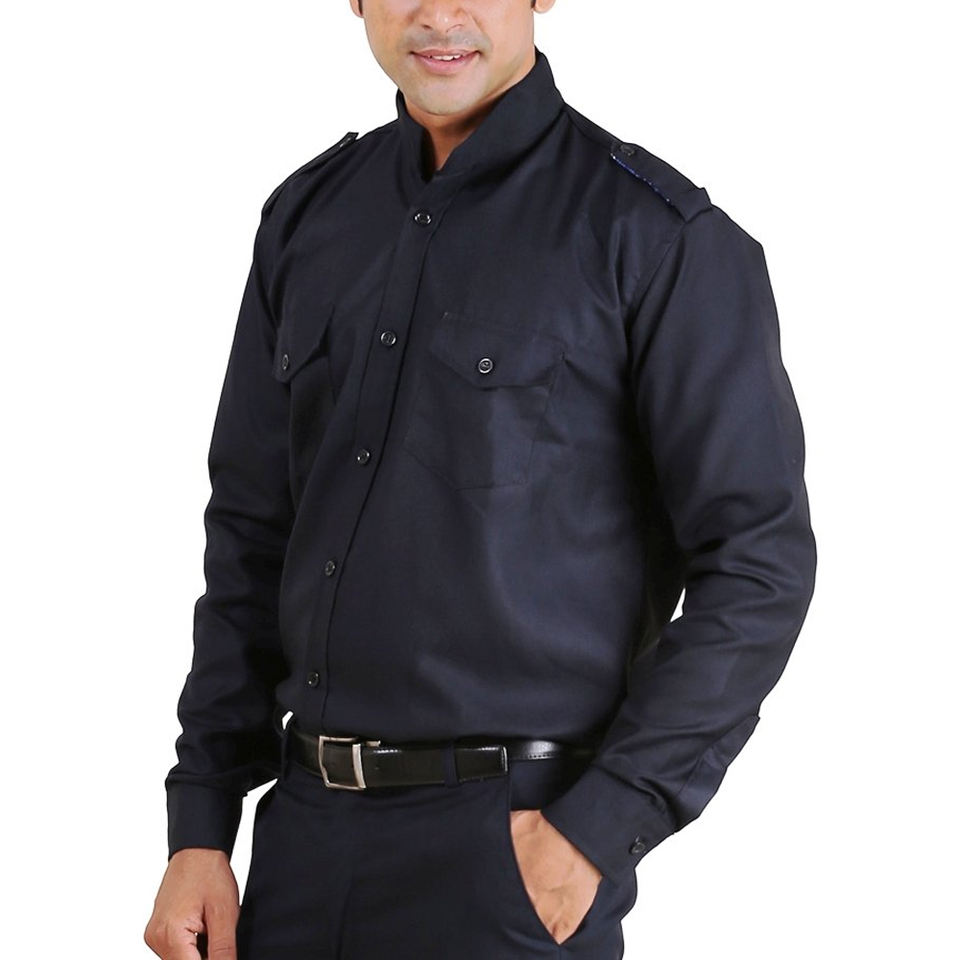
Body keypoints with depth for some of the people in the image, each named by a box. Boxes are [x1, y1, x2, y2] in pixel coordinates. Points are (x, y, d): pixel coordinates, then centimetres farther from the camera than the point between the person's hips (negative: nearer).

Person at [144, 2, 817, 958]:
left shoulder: (660, 234, -9)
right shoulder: (308, 215, 8)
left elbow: (759, 563, -10)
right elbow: (252, 537, 12)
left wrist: (599, 830, -14)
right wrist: (199, 828, 7)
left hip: (514, 846, -5)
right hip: (305, 827, 5)